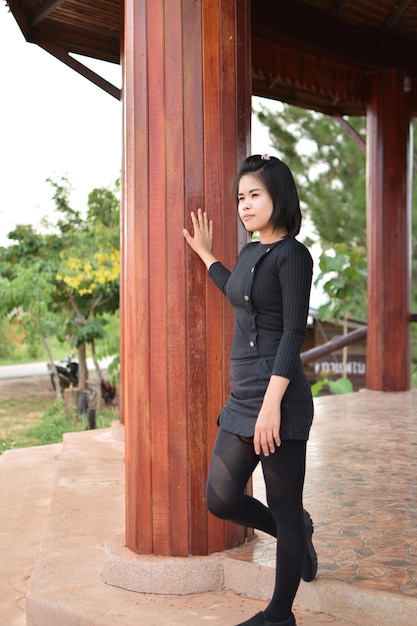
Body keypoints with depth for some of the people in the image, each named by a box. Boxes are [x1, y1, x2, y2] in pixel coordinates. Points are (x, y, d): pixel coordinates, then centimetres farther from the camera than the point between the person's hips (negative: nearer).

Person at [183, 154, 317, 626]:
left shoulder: (292, 255, -10)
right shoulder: (249, 253, 14)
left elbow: (293, 334, -16)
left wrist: (271, 405, -22)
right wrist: (206, 256, 41)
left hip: (279, 400, -9)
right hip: (241, 400, 9)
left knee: (285, 510, 5)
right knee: (221, 500, 11)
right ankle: (298, 534, 36)